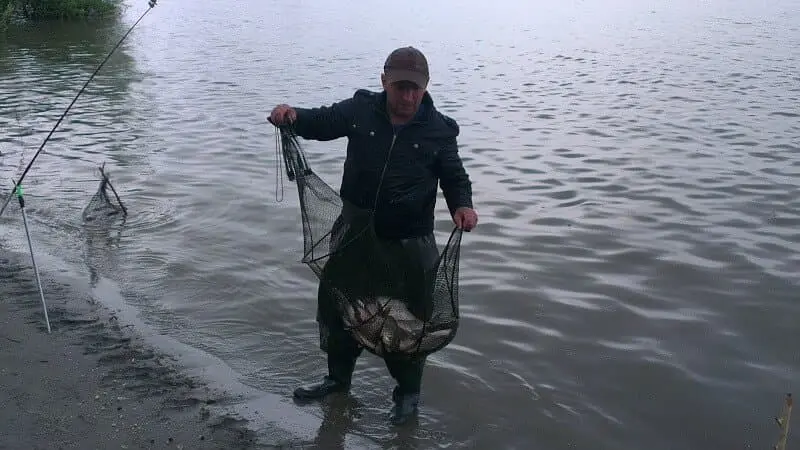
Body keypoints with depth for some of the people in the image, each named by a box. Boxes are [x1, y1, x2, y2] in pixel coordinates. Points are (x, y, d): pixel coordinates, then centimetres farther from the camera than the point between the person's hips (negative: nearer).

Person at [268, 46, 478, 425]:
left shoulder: (439, 130, -9)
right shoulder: (361, 109, -6)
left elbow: (455, 177, 1)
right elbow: (320, 122, 5)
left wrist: (462, 205, -21)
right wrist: (291, 115, -17)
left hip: (410, 244, -3)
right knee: (335, 304, 18)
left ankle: (408, 393, 34)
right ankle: (338, 377, 43)